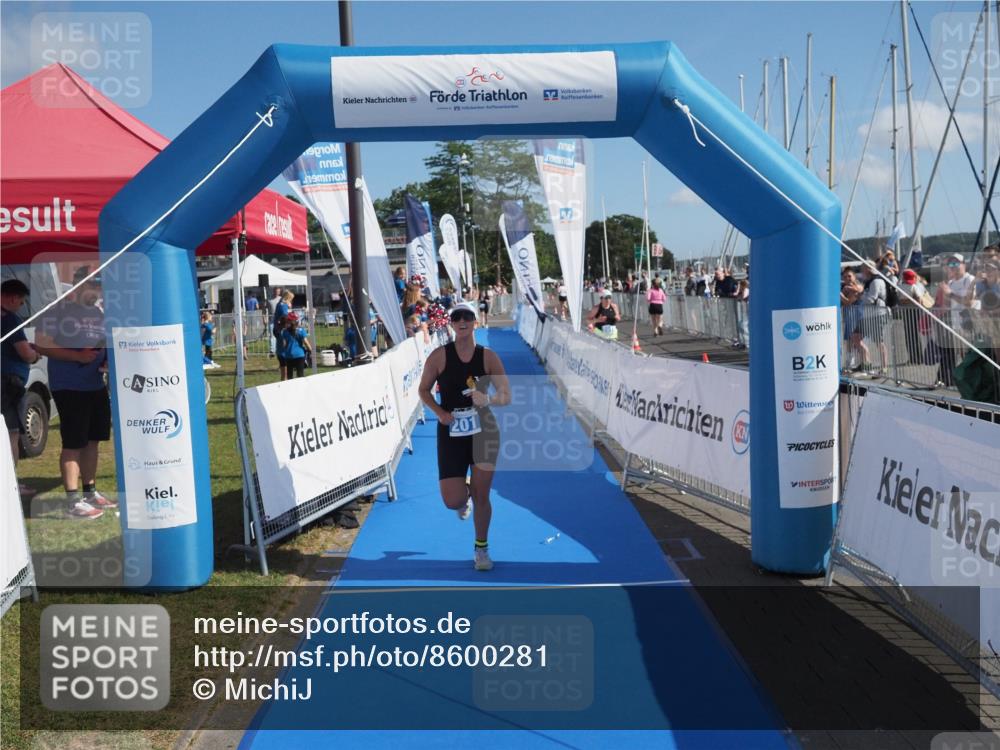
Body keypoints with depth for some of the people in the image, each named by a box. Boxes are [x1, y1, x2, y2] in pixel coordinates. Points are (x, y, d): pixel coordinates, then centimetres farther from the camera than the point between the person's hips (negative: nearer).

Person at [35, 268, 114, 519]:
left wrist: (111, 356, 0)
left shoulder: (98, 313, 15)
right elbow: (42, 345, -15)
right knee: (73, 443, -7)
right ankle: (74, 501, -5)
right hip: (68, 387, -7)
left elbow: (108, 343, 23)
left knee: (93, 440, 13)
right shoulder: (56, 310, -8)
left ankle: (90, 492, 25)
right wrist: (77, 356, -23)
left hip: (96, 385, 8)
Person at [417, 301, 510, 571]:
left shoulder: (488, 356, -4)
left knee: (481, 494, 3)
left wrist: (488, 400, -24)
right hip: (451, 432, 0)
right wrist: (440, 412, -13)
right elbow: (424, 390, 4)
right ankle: (464, 496, 35)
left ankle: (481, 548, 26)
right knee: (453, 501, -5)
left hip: (484, 430, 0)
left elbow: (506, 396, -2)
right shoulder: (439, 355, -5)